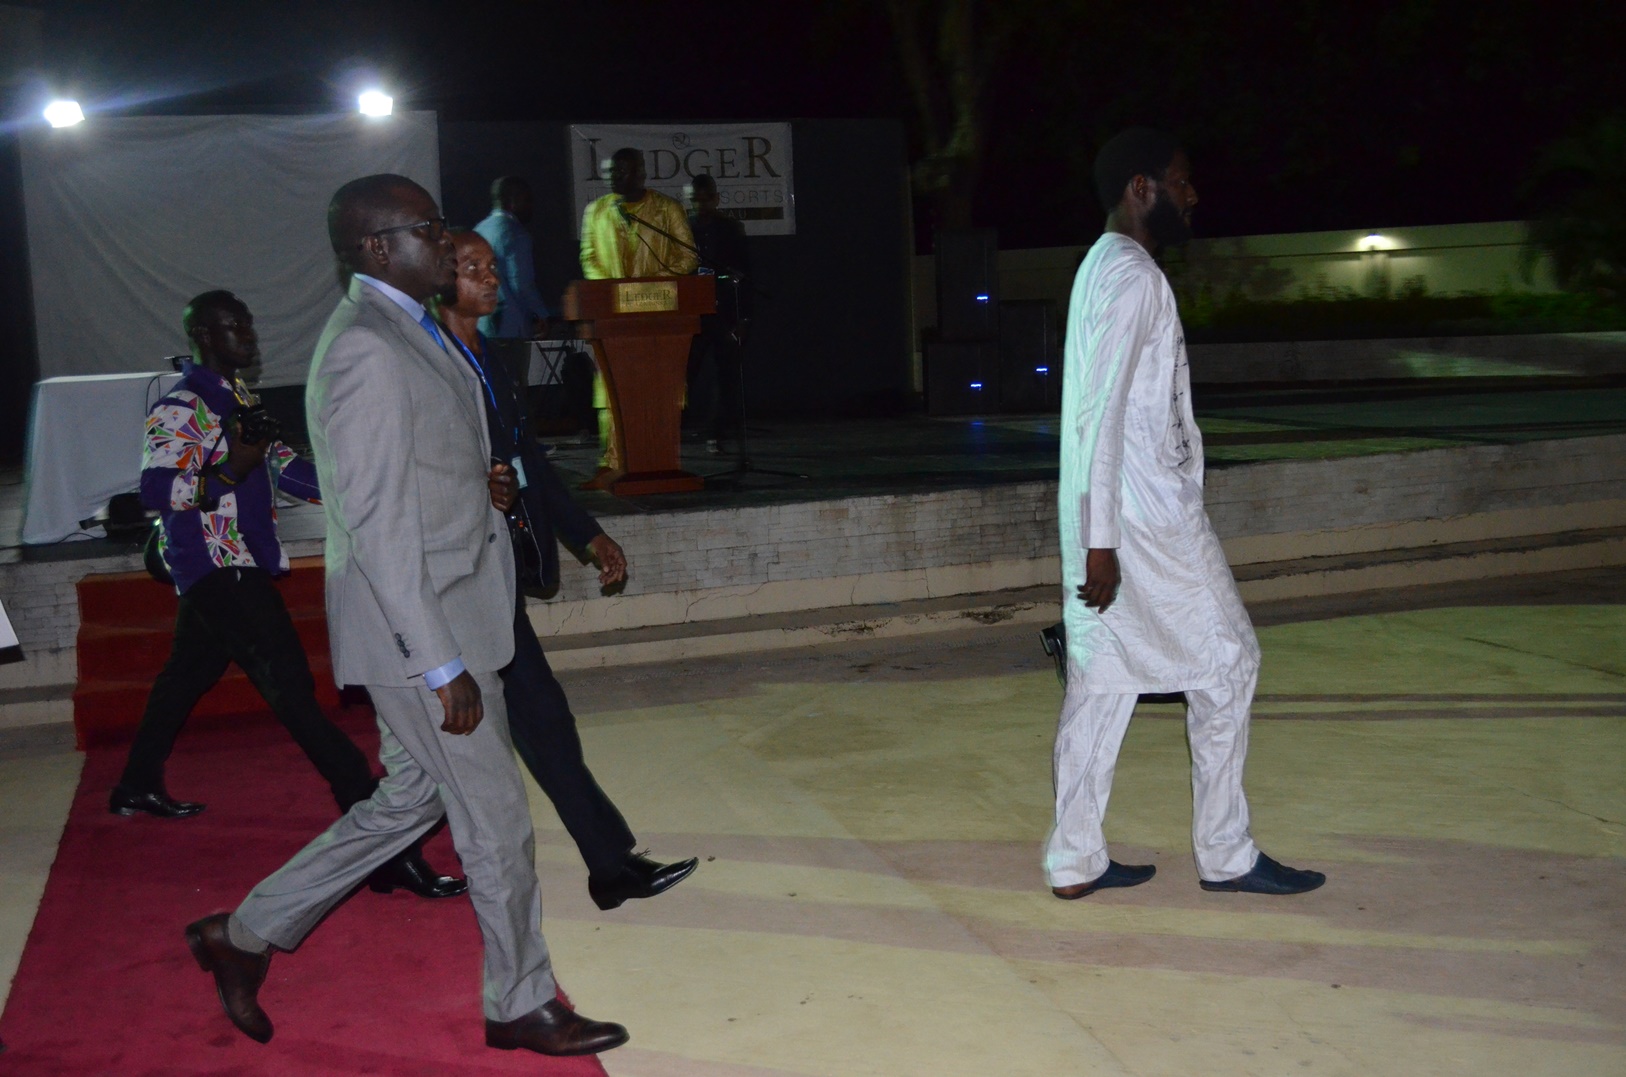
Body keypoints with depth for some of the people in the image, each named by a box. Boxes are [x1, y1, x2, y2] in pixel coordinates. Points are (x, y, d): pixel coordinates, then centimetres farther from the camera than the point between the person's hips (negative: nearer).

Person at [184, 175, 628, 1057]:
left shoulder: (404, 332, 12)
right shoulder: (368, 350, -20)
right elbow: (377, 523, -24)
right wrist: (443, 666, -23)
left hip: (441, 617, 10)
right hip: (416, 628, -10)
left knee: (409, 798, 20)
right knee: (495, 818, 3)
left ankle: (246, 935, 32)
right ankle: (522, 1006, 22)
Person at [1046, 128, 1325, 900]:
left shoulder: (1106, 267, 17)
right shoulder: (1131, 275, -15)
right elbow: (1100, 413, -21)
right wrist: (1101, 540, -23)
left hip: (1112, 519, 10)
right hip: (1145, 518, -10)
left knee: (1103, 678, 10)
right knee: (1225, 662, 1)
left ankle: (1074, 861, 15)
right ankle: (1226, 856, 11)